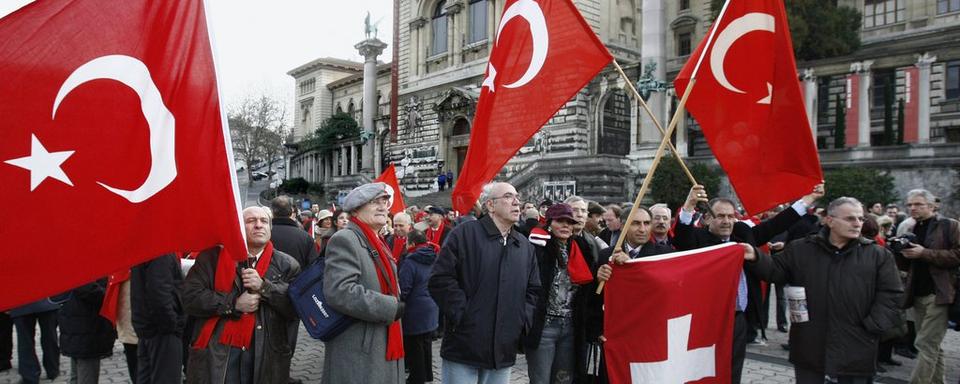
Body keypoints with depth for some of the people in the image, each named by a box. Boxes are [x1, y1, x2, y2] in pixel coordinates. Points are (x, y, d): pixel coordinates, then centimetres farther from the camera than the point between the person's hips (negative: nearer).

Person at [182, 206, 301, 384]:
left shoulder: (287, 265, 3)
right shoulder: (213, 257, 4)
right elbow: (190, 296, -5)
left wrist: (264, 287, -16)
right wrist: (233, 304, -12)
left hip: (265, 354, 1)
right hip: (216, 352, 0)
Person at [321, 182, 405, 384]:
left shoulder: (378, 244, 18)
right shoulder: (344, 240, -13)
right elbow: (339, 292, -26)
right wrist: (391, 307, -22)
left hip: (384, 350, 9)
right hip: (357, 355, -9)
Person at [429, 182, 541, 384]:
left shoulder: (525, 246, 13)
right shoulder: (465, 234, -6)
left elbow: (533, 290, 19)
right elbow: (440, 279, -12)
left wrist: (523, 318, 4)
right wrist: (462, 313, -14)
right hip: (464, 347, -5)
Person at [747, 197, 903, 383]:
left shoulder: (878, 254, 2)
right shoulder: (800, 249, 4)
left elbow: (891, 294, 0)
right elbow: (776, 270, 4)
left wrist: (871, 326, -8)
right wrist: (756, 258, -15)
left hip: (855, 349, 0)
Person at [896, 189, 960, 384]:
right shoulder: (911, 229, 15)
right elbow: (906, 266, 17)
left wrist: (924, 253, -17)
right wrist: (901, 252, -3)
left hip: (938, 294, -6)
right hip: (918, 294, 6)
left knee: (926, 344, -9)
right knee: (932, 345, 14)